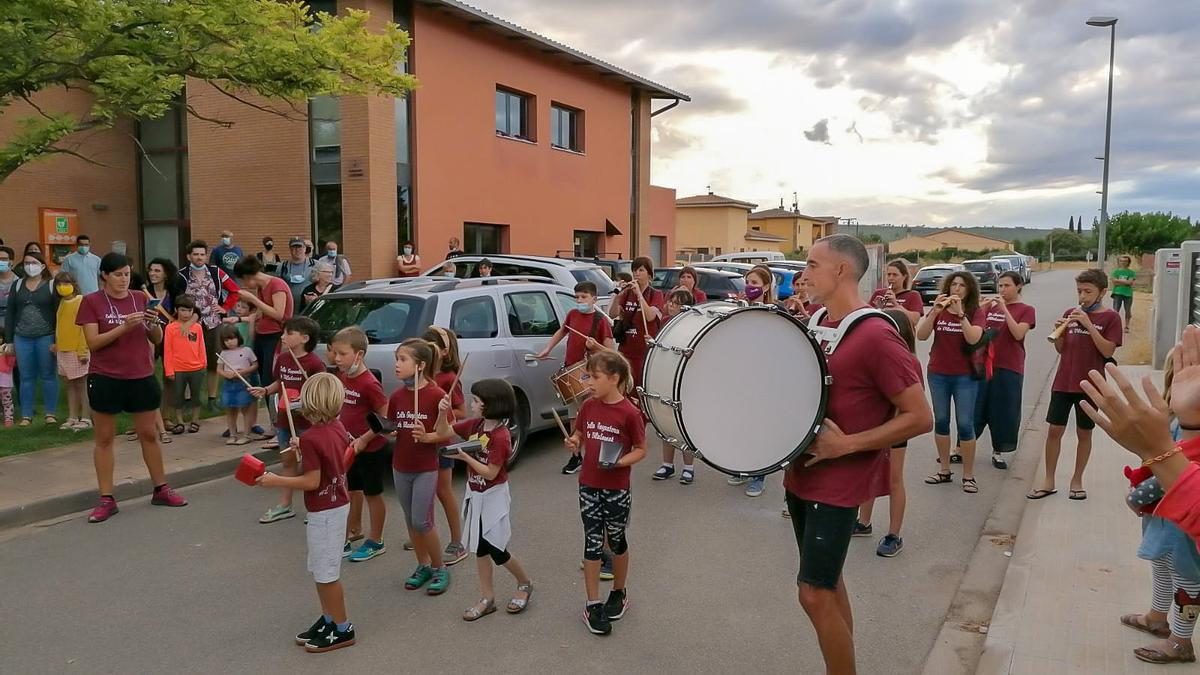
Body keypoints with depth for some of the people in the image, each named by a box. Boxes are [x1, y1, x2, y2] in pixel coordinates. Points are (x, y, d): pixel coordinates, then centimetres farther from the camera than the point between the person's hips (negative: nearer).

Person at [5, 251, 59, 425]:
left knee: (48, 376, 3)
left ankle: (50, 414, 9)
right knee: (26, 377, 7)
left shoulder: (52, 285, -1)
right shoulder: (17, 285, 10)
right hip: (22, 338, 3)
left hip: (46, 337, -3)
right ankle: (26, 415, 13)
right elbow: (10, 313, 10)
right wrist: (8, 339, 5)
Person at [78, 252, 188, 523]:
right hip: (106, 379, -3)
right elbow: (93, 342, -11)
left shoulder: (141, 298, 6)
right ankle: (107, 500, 11)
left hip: (142, 377, 3)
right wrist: (124, 327, -23)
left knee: (149, 434, 11)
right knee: (104, 439, 4)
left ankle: (161, 490, 22)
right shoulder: (91, 302, -4)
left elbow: (157, 340, 7)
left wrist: (155, 324, -14)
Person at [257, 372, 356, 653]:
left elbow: (311, 481, -23)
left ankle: (342, 629, 15)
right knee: (319, 570, 20)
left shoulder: (310, 437, -23)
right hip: (337, 504, 9)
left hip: (324, 512, -9)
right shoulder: (337, 427, 2)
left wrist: (275, 480, -16)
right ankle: (328, 619, 31)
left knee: (326, 573, 4)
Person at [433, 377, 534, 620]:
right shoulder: (474, 425, -1)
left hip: (493, 496, -7)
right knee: (480, 547, 12)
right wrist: (443, 412, -11)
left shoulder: (500, 436, -23)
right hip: (475, 494, 8)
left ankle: (525, 583, 25)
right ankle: (487, 598, 22)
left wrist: (464, 456, -24)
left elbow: (490, 473, -24)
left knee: (495, 549, 1)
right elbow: (443, 433, 6)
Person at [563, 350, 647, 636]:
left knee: (616, 540, 14)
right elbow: (579, 436, 11)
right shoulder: (588, 407, -1)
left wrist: (619, 462, -25)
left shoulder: (629, 413, -16)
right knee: (592, 543, 8)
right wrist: (573, 443, -12)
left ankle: (619, 594, 36)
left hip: (617, 489, -3)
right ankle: (592, 605, 16)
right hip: (589, 486, 4)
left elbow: (641, 450, -9)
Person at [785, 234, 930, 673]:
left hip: (838, 483, -8)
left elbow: (920, 418, -19)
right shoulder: (816, 322, 6)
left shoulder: (875, 335, -20)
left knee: (814, 593, -5)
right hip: (802, 474, 8)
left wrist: (847, 444, -22)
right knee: (827, 584, 18)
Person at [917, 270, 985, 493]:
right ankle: (944, 470, 21)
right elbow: (921, 335, -9)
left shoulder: (975, 312, -3)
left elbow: (973, 338, -20)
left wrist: (960, 313, -26)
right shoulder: (938, 310, 3)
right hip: (938, 374, 3)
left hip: (965, 375, -3)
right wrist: (934, 312, -21)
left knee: (965, 423, -3)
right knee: (941, 421, 10)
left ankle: (968, 475, 6)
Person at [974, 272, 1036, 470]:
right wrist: (983, 309, -6)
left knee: (1004, 411, 3)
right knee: (974, 408, 6)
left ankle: (998, 452, 17)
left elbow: (1018, 334, -16)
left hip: (1009, 368, -3)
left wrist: (1004, 309, -18)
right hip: (983, 364, 3)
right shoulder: (991, 306, 10)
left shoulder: (1026, 310, -1)